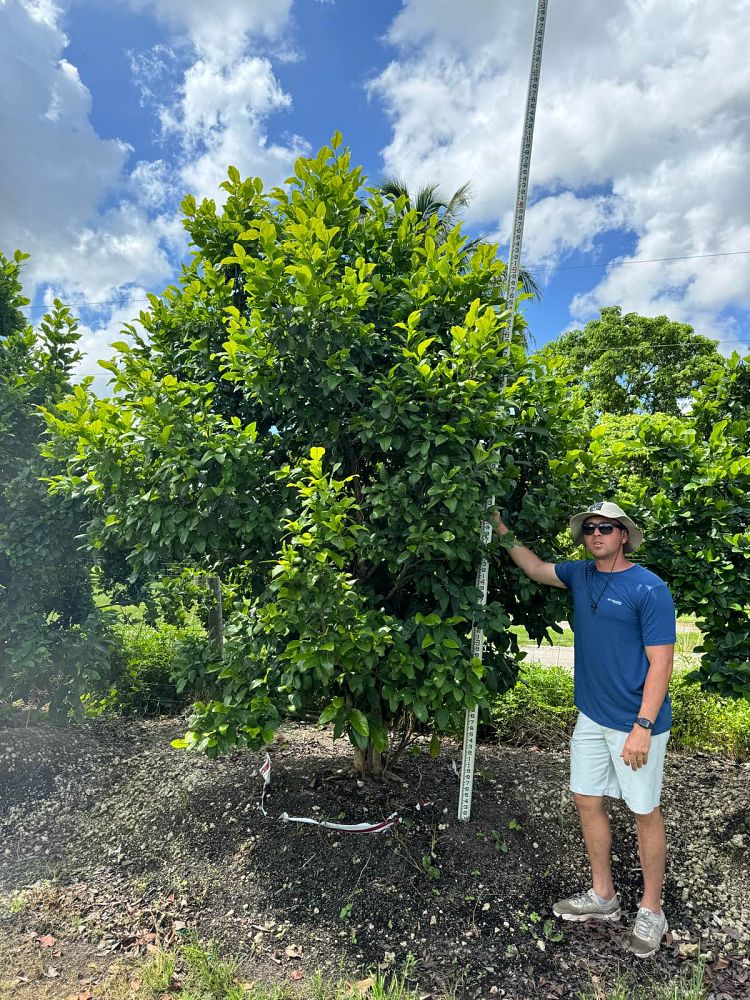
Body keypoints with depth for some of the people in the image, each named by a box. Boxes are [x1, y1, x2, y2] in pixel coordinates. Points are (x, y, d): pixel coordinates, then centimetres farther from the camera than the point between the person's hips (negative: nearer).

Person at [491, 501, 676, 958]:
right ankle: (603, 897, 34)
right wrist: (502, 532, 12)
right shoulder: (580, 574, 2)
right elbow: (536, 568, 18)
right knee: (588, 801, 14)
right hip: (591, 716, 7)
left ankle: (652, 911, 30)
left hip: (636, 723, -6)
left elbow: (660, 663, -17)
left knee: (645, 812, 10)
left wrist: (642, 727, -19)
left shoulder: (650, 589, -16)